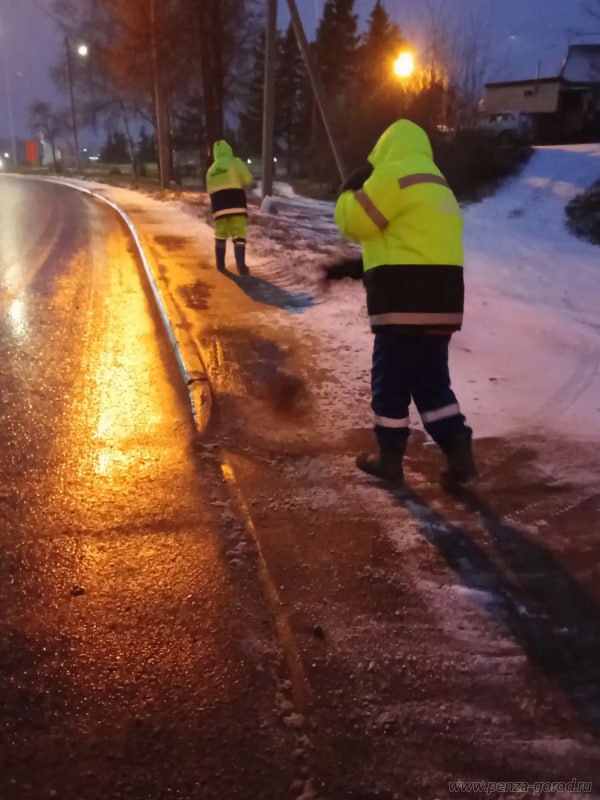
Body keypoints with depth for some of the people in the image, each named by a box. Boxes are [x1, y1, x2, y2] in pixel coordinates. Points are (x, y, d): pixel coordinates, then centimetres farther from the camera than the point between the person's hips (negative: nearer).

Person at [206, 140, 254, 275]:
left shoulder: (211, 169, 16)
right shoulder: (235, 162, 2)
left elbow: (209, 190, 12)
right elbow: (248, 180, -4)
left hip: (218, 204, 4)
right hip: (236, 202, -4)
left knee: (220, 234, 14)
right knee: (239, 234, -6)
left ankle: (220, 265, 17)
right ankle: (241, 266, -15)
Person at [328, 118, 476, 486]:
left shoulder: (393, 174, -6)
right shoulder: (438, 187, 24)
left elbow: (355, 222, -5)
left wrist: (350, 191, 16)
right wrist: (355, 267, 22)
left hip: (405, 300, -8)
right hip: (441, 298, 8)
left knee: (390, 380, 5)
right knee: (432, 379, 15)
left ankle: (389, 458, 17)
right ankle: (460, 455, 11)